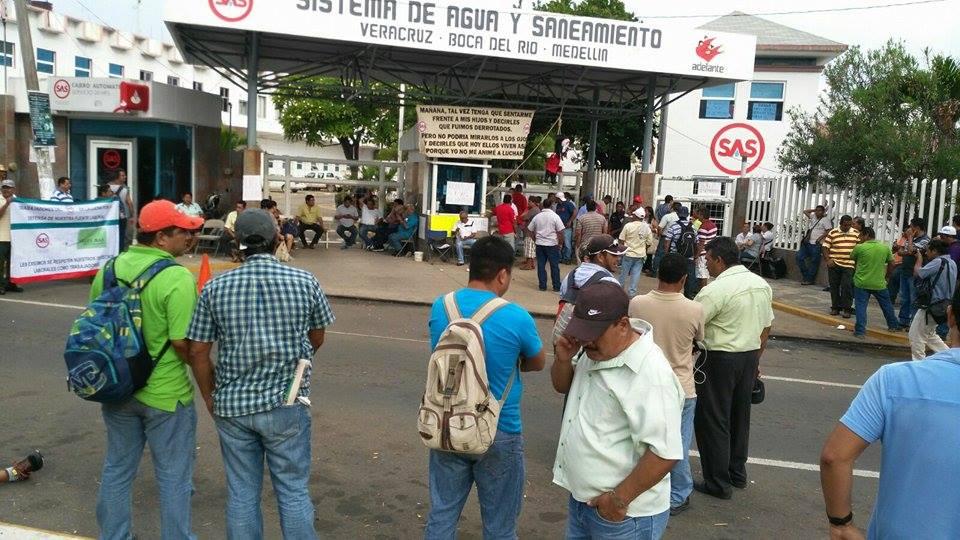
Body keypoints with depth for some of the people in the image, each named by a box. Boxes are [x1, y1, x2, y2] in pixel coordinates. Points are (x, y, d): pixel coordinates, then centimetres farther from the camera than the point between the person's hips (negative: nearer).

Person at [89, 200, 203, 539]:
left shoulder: (110, 268, -1)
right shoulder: (177, 278, -22)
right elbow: (183, 344, -23)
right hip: (165, 395, -6)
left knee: (117, 469, 23)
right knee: (173, 477, 11)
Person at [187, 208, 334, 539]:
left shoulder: (215, 287, -4)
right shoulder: (305, 282, -6)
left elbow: (198, 352, -1)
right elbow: (317, 338, 8)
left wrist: (210, 399, 13)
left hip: (232, 405, 2)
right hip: (286, 403, -2)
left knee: (241, 494, 15)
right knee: (293, 492, 10)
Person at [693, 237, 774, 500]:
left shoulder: (716, 289, -19)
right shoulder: (762, 284, 6)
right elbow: (766, 328, 14)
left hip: (720, 359, -8)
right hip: (750, 357, 8)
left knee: (713, 420, 3)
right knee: (740, 415, 20)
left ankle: (718, 483, 10)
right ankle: (737, 473, 34)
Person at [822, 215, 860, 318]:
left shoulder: (856, 233, 6)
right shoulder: (832, 233, 3)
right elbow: (825, 247, 3)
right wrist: (828, 260, -7)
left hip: (849, 265, -1)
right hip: (834, 264, 1)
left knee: (847, 287, -7)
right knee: (834, 286, 7)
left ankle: (847, 309, 2)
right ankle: (835, 307, 19)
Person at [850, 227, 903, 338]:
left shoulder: (860, 247, -12)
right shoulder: (885, 247, 1)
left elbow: (852, 257, 5)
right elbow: (891, 263, 9)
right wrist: (887, 276, 21)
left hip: (862, 283, -3)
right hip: (879, 283, 4)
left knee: (861, 306, 0)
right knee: (886, 304, 20)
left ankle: (860, 331, -4)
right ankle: (893, 325, 36)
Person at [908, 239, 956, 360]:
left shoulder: (938, 262, -20)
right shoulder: (952, 263, 10)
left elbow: (917, 273, -19)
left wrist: (919, 259, -2)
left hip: (931, 306, -9)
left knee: (916, 335, 2)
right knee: (930, 334, 24)